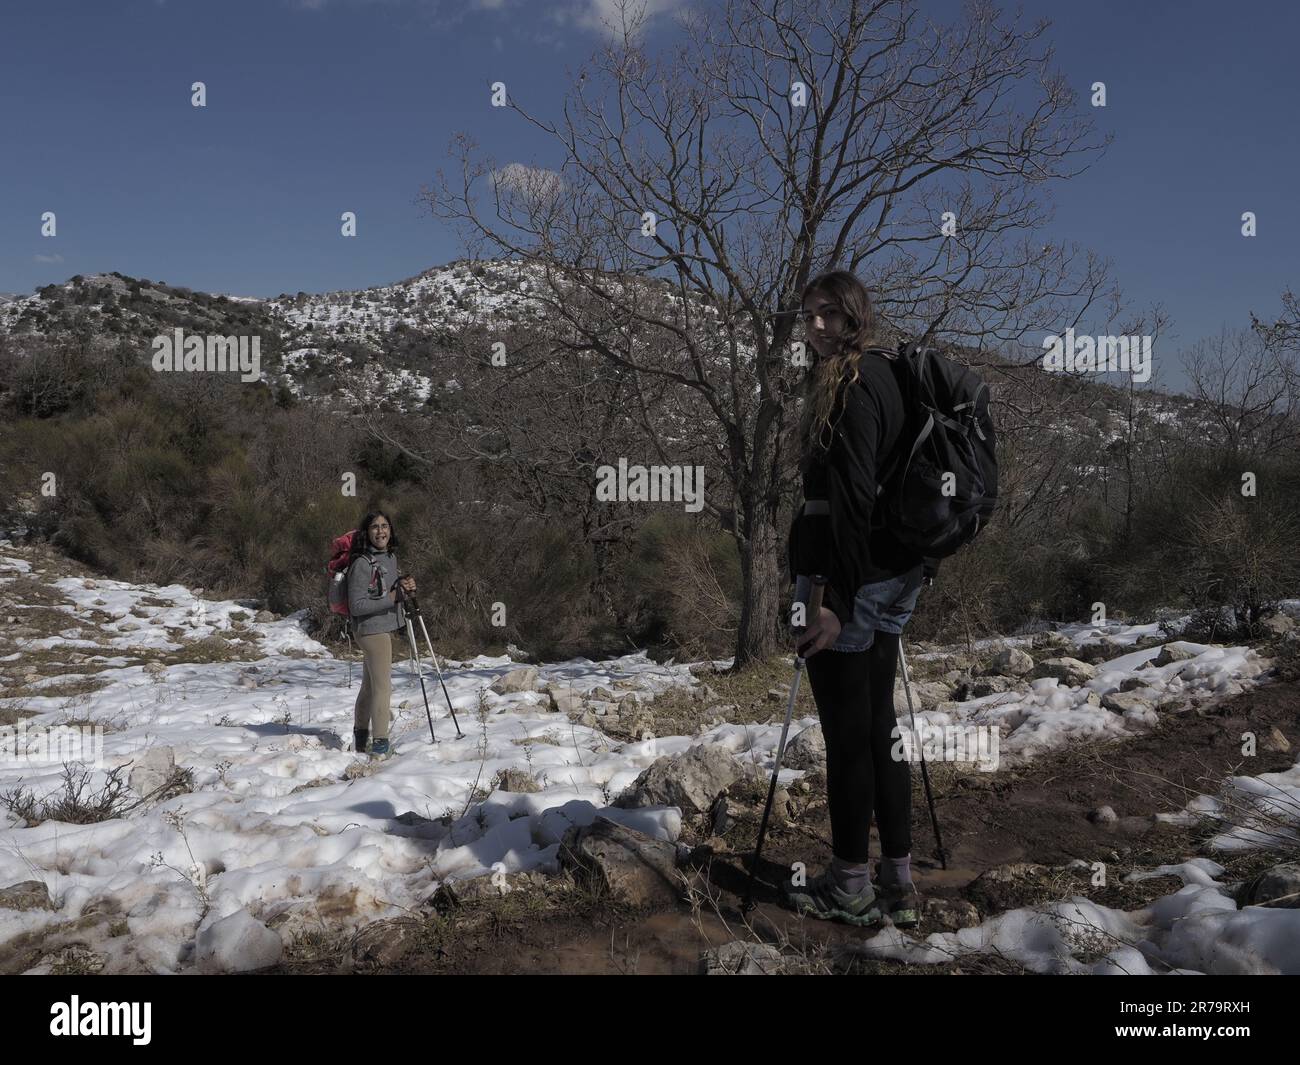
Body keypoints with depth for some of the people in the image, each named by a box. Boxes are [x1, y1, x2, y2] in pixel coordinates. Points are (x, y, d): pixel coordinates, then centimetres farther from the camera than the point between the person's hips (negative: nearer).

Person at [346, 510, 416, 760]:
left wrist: (405, 586, 0)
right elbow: (356, 606, -20)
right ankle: (381, 742, 0)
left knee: (369, 685, 18)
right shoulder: (361, 564, -18)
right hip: (371, 629, -9)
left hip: (386, 627, 9)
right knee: (382, 686, -8)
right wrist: (390, 597, -21)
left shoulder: (391, 558, 8)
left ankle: (361, 739, 30)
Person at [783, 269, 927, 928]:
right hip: (895, 575, 10)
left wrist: (837, 602, -22)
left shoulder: (850, 387, -13)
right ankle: (899, 886, 22)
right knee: (878, 727, 14)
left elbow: (852, 497, -20)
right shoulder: (887, 375, 16)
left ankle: (851, 887, 15)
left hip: (848, 579, -10)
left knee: (846, 735, 1)